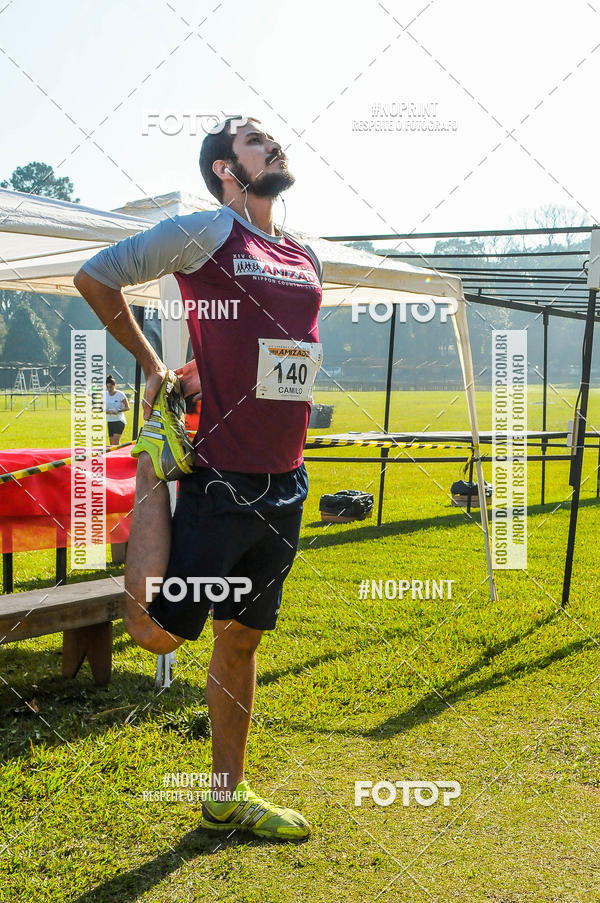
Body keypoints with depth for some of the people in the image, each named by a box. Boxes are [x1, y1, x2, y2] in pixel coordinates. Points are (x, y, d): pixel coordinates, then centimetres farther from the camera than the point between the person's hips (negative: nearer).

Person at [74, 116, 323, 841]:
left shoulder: (307, 260, 13)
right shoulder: (208, 232, -7)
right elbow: (94, 277, -5)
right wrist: (153, 365, 2)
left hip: (285, 489, 6)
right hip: (220, 483, -6)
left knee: (240, 638, 14)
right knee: (156, 631, -6)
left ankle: (228, 798, 28)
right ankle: (153, 466, 15)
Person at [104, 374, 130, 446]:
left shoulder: (120, 394, -8)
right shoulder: (105, 395, 5)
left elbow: (127, 407, -5)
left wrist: (118, 410, -21)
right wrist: (107, 411, -13)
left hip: (119, 420, -5)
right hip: (109, 421, 5)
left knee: (115, 441, -18)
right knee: (111, 443, 6)